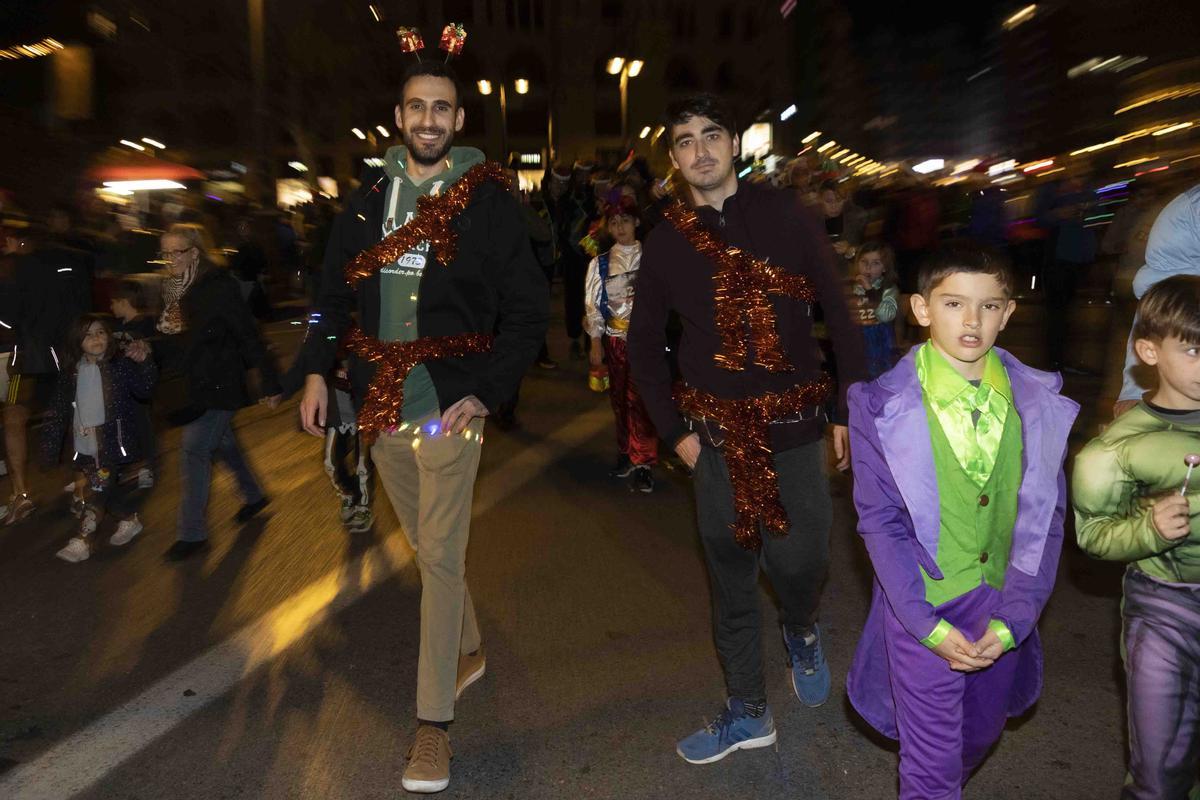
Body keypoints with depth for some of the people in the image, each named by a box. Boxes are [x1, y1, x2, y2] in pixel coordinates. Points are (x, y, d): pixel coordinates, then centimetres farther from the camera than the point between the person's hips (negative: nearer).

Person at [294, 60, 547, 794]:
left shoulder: (487, 198, -5)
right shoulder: (369, 198, 9)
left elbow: (528, 308, -6)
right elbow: (335, 291, 13)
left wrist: (489, 391, -14)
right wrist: (317, 370, 1)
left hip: (450, 402, -5)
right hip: (382, 401, 5)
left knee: (440, 556, -3)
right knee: (430, 545, 17)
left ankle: (434, 722, 11)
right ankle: (469, 650, 41)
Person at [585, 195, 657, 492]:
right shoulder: (600, 263, 6)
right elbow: (593, 304, 4)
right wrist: (596, 342, -2)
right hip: (615, 339, 3)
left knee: (639, 399, -6)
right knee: (620, 399, 11)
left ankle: (642, 464, 2)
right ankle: (626, 454, 26)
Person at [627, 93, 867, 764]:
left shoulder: (785, 214, -1)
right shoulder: (666, 241, 3)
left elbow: (839, 312, 0)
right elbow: (645, 345, 10)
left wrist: (851, 408, -2)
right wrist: (675, 431, 4)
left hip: (796, 427, -1)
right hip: (719, 435, 1)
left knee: (802, 563, -4)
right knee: (732, 582, 9)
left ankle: (803, 631, 34)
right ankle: (748, 714, 29)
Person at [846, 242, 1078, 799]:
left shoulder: (1040, 405, -3)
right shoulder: (882, 407, -11)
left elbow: (1045, 516, -1)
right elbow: (880, 521, -9)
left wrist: (1011, 619, -9)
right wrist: (928, 625, -14)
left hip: (1002, 608, 4)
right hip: (923, 608, -3)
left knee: (981, 735, 24)